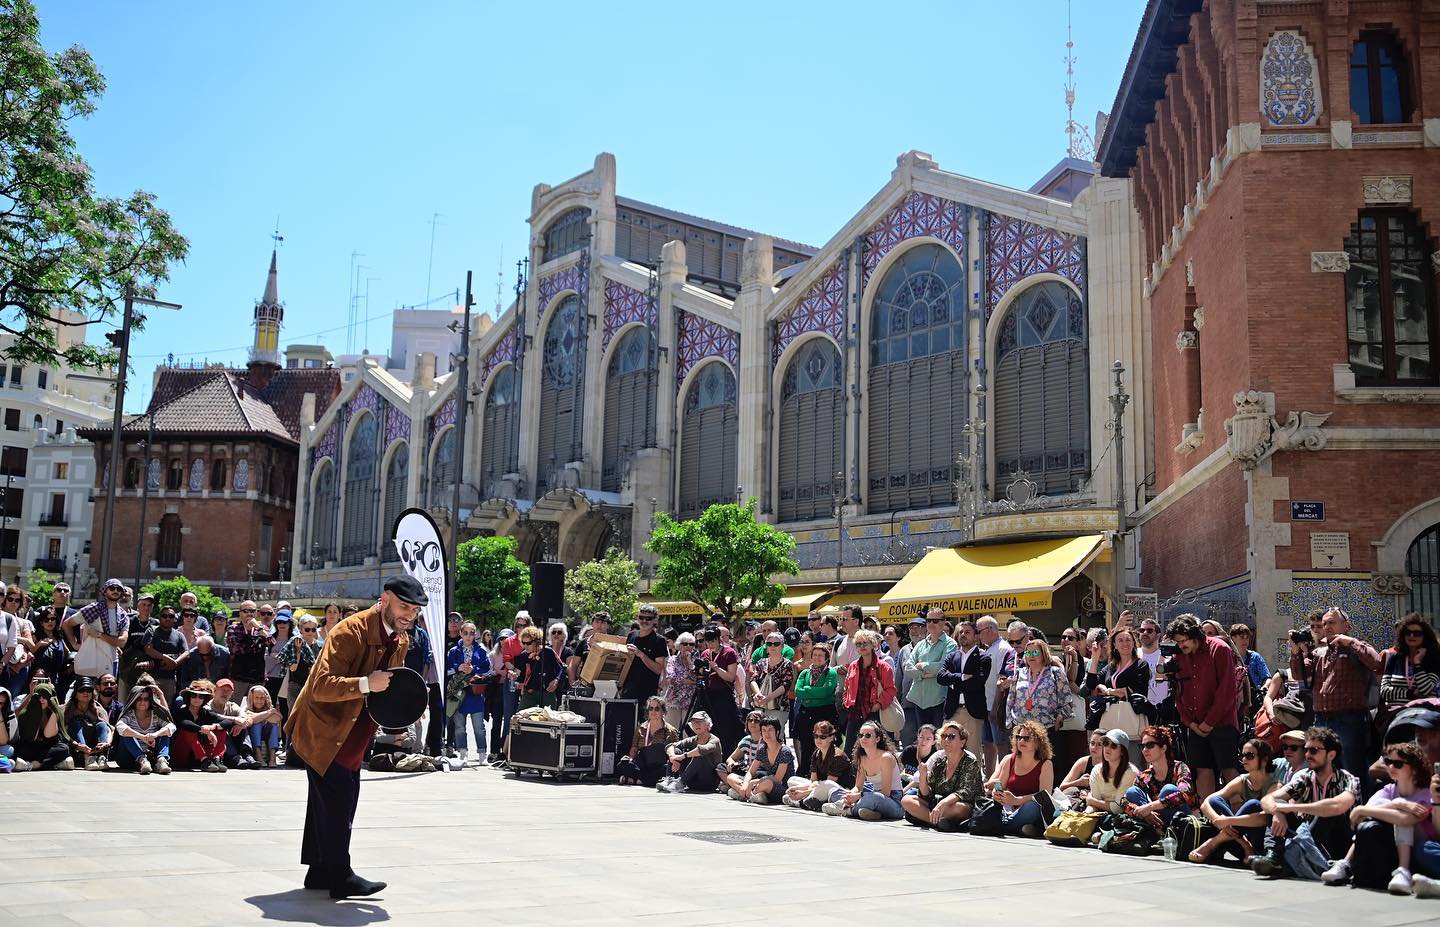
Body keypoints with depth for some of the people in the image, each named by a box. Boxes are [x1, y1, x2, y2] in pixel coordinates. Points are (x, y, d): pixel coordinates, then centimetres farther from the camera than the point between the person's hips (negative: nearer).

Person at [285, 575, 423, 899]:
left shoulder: (401, 640, 4)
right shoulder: (350, 631, -23)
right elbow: (321, 687, -28)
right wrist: (366, 684, -39)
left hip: (351, 737, 9)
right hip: (323, 732, -9)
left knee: (342, 803, 13)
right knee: (337, 803, -9)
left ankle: (320, 872, 24)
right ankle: (340, 877, -1)